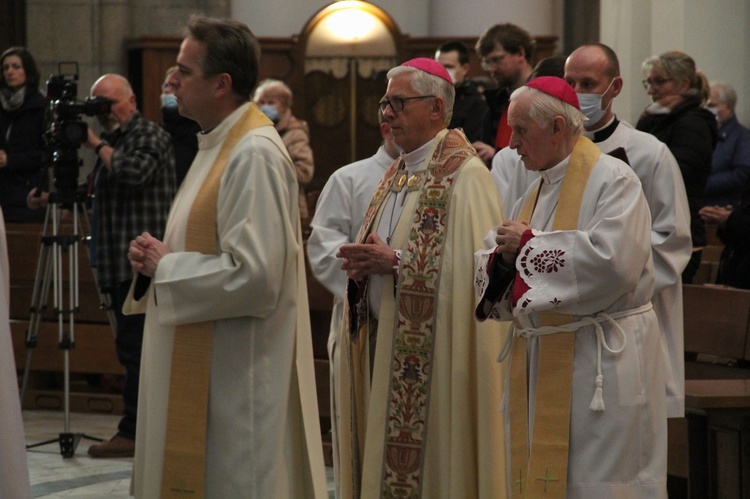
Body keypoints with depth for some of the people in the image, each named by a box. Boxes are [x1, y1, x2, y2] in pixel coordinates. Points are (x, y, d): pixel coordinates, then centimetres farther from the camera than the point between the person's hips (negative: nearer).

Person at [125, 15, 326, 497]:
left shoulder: (255, 155, -19)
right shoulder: (219, 145, 14)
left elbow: (254, 275, -27)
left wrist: (165, 268, -14)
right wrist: (159, 256, 4)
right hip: (202, 364, 10)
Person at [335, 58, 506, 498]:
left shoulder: (465, 176, -11)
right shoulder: (397, 175, 16)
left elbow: (470, 264, -21)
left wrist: (396, 262, -18)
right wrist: (363, 265, 0)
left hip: (435, 353, -8)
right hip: (386, 344, 8)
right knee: (385, 464, 8)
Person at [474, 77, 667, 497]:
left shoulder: (612, 179, -7)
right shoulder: (537, 192, 16)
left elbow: (613, 260, -24)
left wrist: (529, 244, -14)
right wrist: (503, 258, -7)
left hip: (600, 364, -8)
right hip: (541, 363, 8)